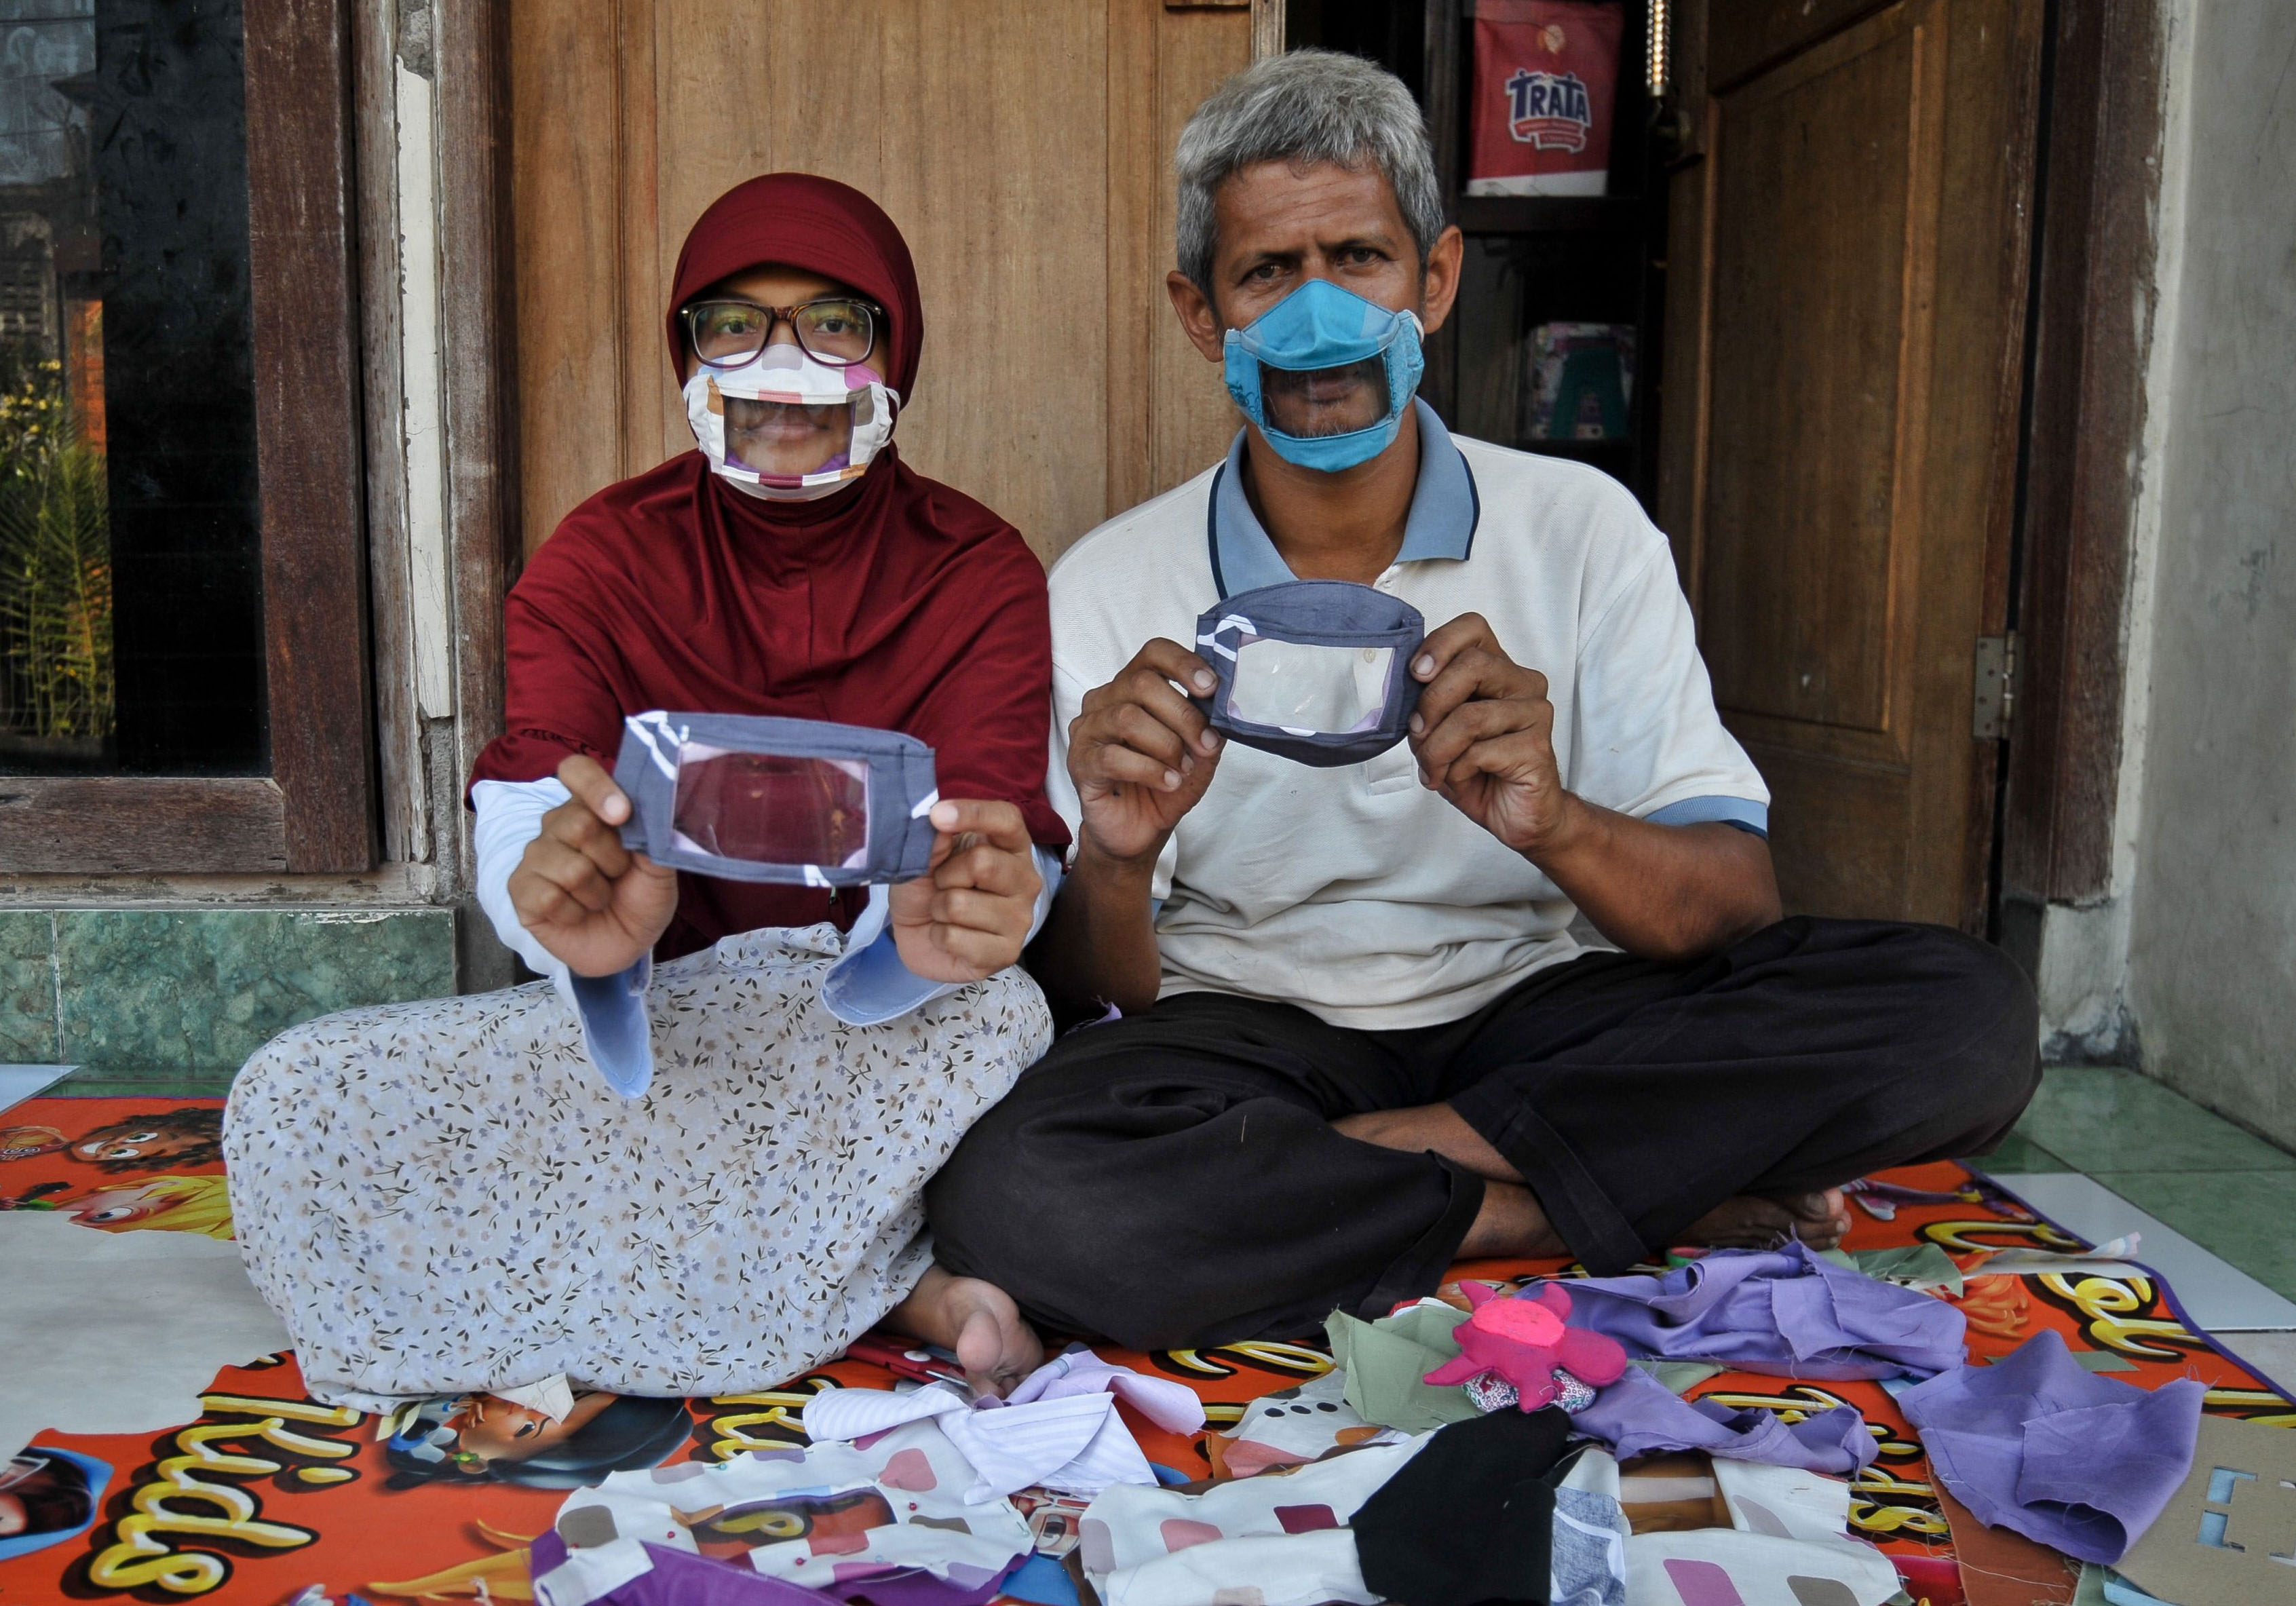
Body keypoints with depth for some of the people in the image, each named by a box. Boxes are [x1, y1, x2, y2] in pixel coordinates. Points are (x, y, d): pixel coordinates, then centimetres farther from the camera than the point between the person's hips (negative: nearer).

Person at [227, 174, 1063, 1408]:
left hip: (893, 1035, -3)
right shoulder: (597, 564, 0)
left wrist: (943, 924, -45)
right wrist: (583, 918, -44)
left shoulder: (980, 574, -2)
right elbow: (526, 819, -18)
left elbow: (989, 839, -18)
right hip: (652, 1020, 4)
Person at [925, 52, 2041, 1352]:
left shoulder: (1582, 528, -1)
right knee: (1014, 1196, -34)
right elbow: (1090, 994, -4)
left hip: (1531, 1014, 1)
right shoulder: (1111, 588, -3)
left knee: (1963, 1013, -21)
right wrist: (1112, 870, -28)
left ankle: (1420, 1148, -16)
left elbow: (1737, 904, -8)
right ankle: (1592, 1205, -16)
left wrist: (1555, 822, -30)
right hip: (1252, 1037, 0)